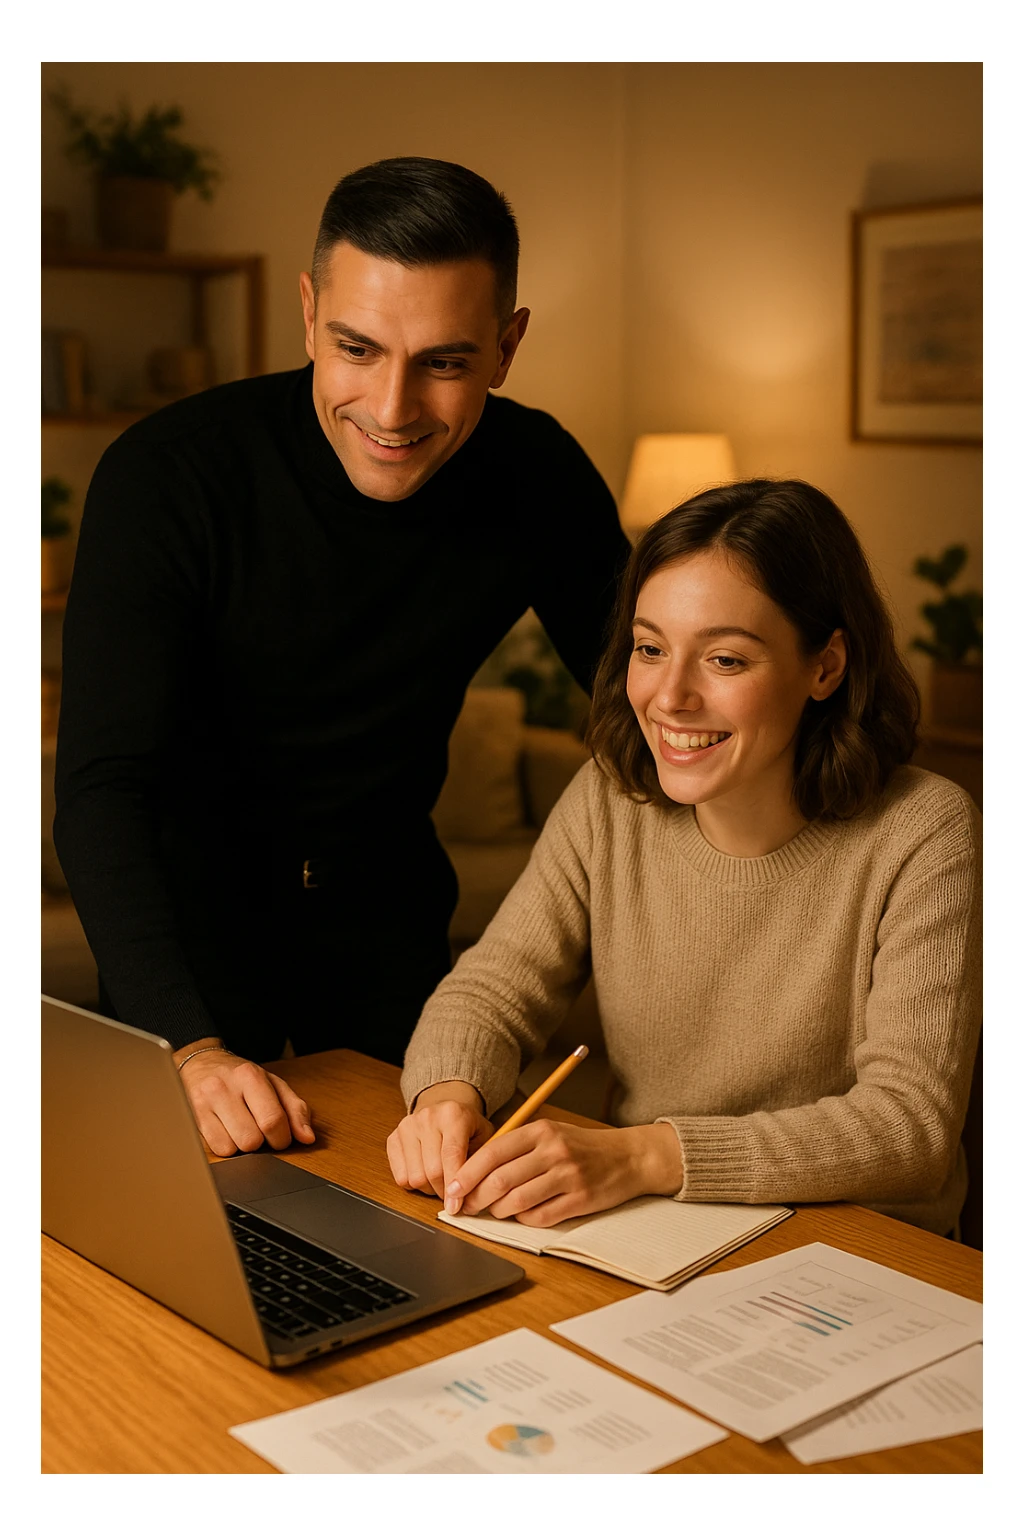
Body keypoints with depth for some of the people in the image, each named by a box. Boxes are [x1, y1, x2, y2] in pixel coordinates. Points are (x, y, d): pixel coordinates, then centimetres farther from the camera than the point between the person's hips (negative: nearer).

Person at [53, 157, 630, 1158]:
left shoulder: (539, 478, -14)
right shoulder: (166, 476, -26)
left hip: (386, 905, 4)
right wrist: (188, 1044, -44)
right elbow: (102, 786, -31)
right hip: (190, 897, -3)